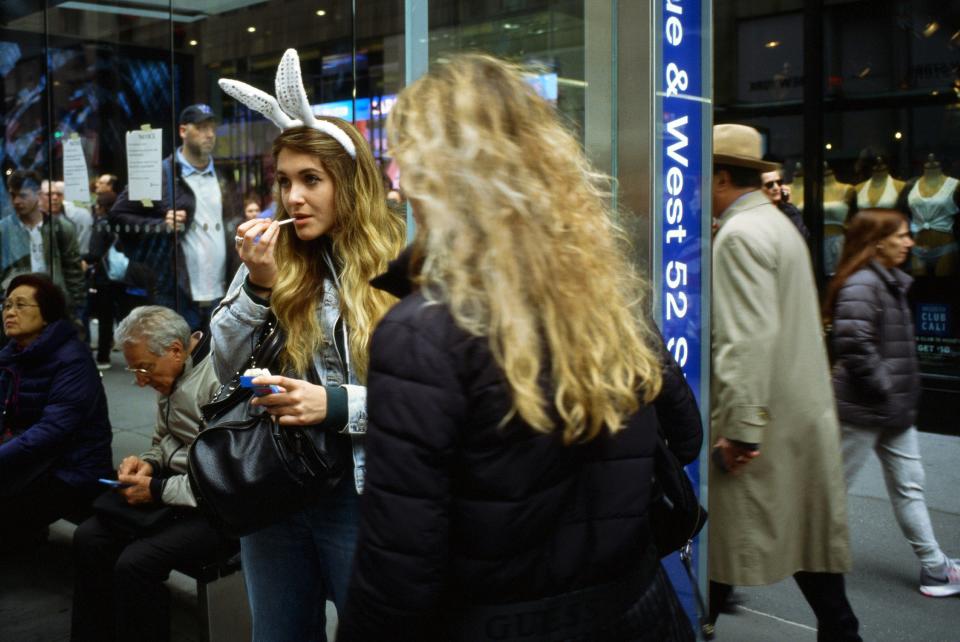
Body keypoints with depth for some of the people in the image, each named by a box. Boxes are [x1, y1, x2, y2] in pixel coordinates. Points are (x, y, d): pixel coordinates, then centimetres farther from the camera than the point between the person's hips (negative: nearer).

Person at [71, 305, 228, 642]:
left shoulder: (220, 378, -22)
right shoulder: (170, 374, 7)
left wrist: (157, 490, -19)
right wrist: (148, 463, -1)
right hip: (176, 485, 9)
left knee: (135, 563, -23)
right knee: (89, 538, -2)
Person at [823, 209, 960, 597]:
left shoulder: (892, 282, 13)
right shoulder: (861, 286, -20)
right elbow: (854, 346, -29)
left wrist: (904, 393, 16)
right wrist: (883, 388, -21)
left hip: (894, 410, 10)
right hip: (863, 409, -10)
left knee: (909, 486, 12)